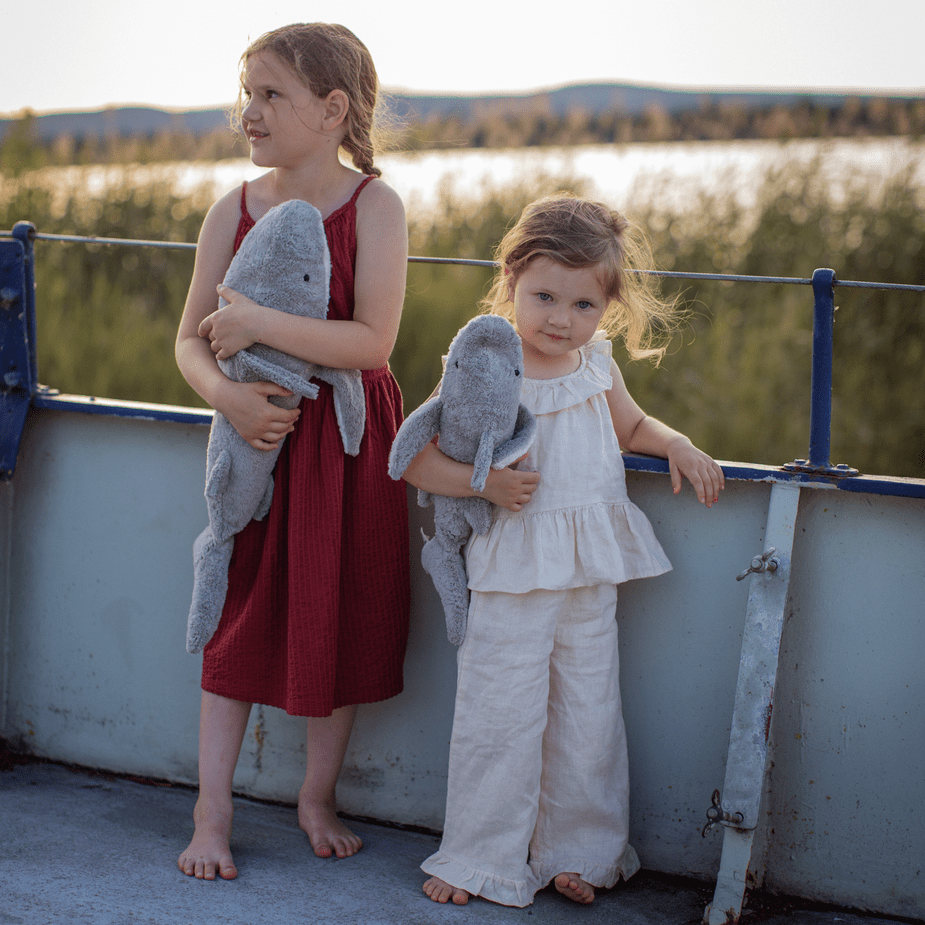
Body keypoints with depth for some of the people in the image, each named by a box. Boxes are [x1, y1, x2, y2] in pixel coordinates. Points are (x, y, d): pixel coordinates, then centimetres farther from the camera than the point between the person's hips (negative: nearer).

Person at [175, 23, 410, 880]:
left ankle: (318, 798, 26)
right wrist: (226, 393, -19)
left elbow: (373, 339, -20)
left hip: (349, 439, -2)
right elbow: (191, 339, 2)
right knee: (237, 615, 4)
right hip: (256, 432, 2)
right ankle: (212, 812, 13)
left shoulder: (373, 206, -10)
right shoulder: (233, 211, 0)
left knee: (340, 621, 8)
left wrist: (258, 322, -24)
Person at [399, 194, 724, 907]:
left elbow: (632, 426, 24)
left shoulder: (597, 367, 5)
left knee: (589, 713, 11)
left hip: (591, 575, 4)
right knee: (498, 714, -1)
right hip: (512, 574, -4)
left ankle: (578, 850, 27)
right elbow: (415, 459, -6)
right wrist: (485, 482, -20)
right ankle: (482, 858, 15)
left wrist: (678, 446, 4)